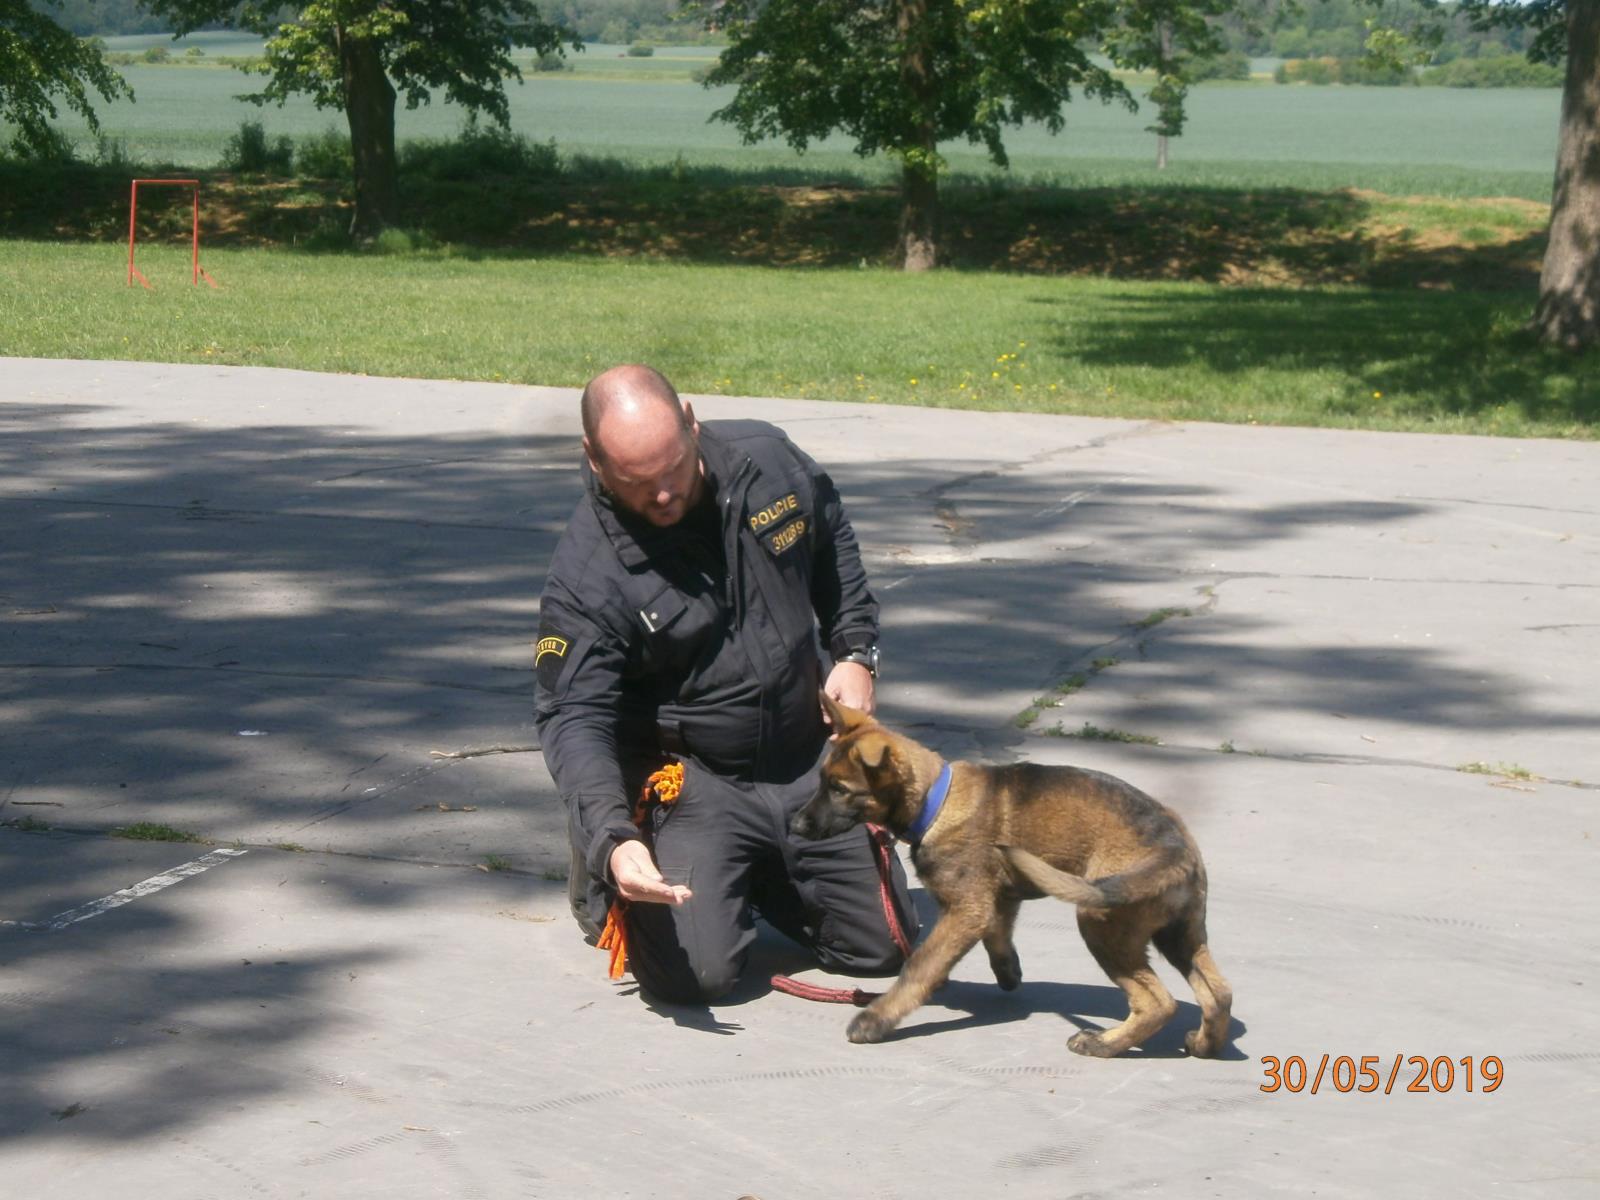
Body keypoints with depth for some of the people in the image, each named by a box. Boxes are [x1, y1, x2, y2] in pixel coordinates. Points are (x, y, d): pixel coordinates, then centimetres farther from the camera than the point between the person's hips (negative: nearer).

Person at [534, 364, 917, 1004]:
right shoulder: (585, 576, -23)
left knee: (884, 946, 5)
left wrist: (855, 652, 4)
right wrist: (613, 838, -39)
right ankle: (606, 882, 12)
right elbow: (574, 719, -24)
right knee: (694, 972, -20)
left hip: (808, 763, 5)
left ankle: (757, 877, 32)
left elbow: (834, 545, 13)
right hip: (689, 784, -5)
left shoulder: (766, 460, -9)